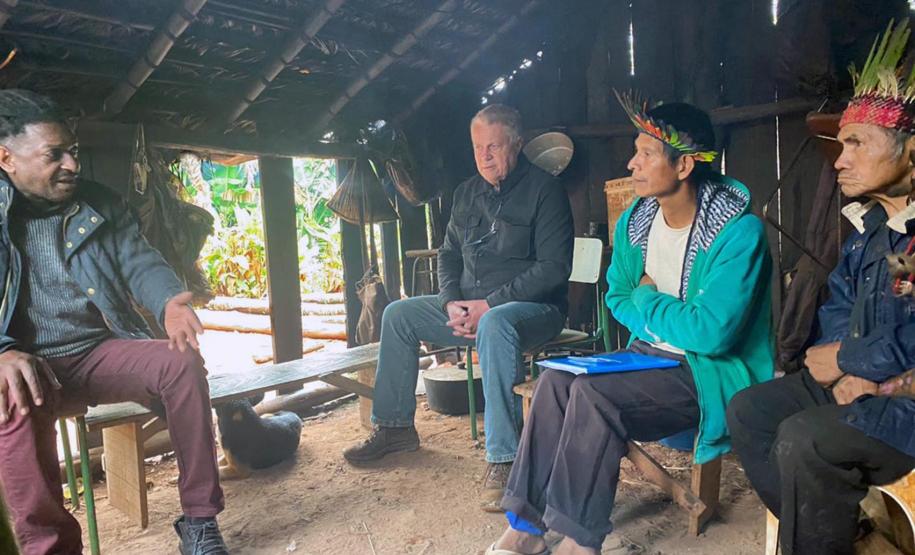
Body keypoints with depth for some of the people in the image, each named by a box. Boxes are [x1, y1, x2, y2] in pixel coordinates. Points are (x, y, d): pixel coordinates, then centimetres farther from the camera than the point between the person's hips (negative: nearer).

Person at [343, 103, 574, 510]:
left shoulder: (543, 189, -9)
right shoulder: (467, 193, 12)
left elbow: (554, 266, -17)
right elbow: (448, 254, 16)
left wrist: (489, 304, -20)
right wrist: (451, 304, -4)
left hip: (533, 307, -7)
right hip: (469, 306, 8)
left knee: (494, 325, -40)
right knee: (398, 315, 0)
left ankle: (503, 458, -35)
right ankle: (395, 428, 8)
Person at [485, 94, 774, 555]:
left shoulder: (738, 232, -20)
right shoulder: (633, 222, 2)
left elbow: (711, 332, -27)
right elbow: (618, 298, 13)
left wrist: (647, 300, -11)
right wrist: (665, 321, -8)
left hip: (713, 372, -6)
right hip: (652, 356, 7)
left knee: (593, 393, -28)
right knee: (556, 379, -18)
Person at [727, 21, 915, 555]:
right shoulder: (869, 223, 10)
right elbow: (838, 304, 11)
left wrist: (845, 360, -14)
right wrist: (851, 368, -7)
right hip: (858, 376, 9)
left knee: (804, 440, -27)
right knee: (749, 409, 1)